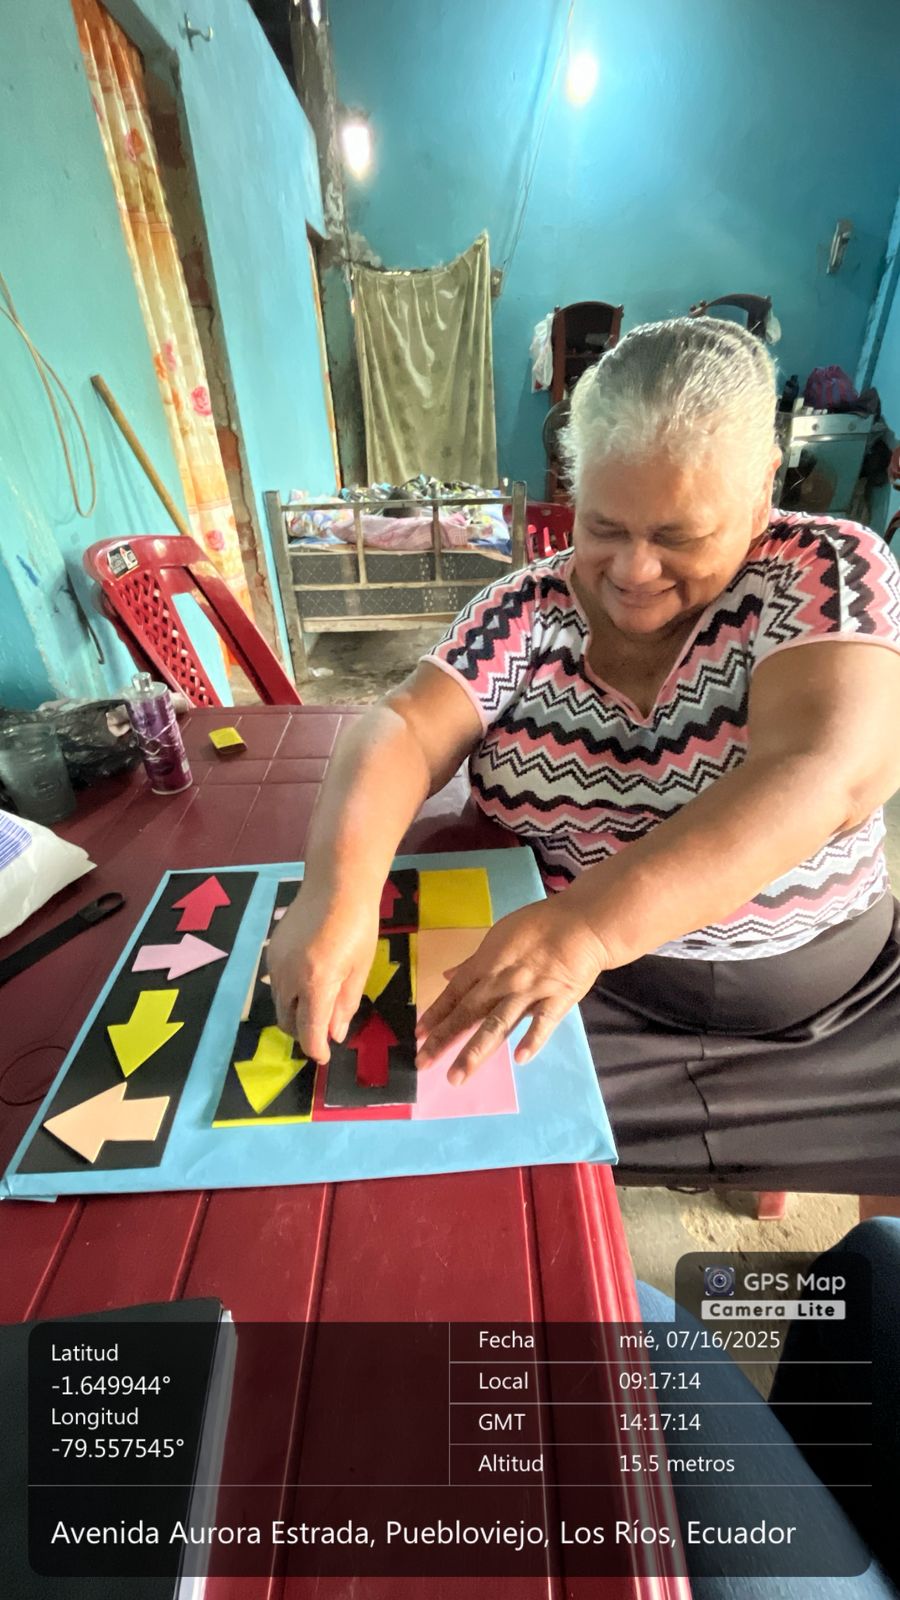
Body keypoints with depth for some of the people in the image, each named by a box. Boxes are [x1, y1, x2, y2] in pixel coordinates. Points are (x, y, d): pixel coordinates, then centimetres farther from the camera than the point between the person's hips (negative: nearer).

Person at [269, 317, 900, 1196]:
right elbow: (403, 732, -14)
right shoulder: (526, 610, -3)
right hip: (573, 1001, 1)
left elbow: (824, 772, -24)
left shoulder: (827, 573, -8)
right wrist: (338, 883, -34)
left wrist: (589, 923, -38)